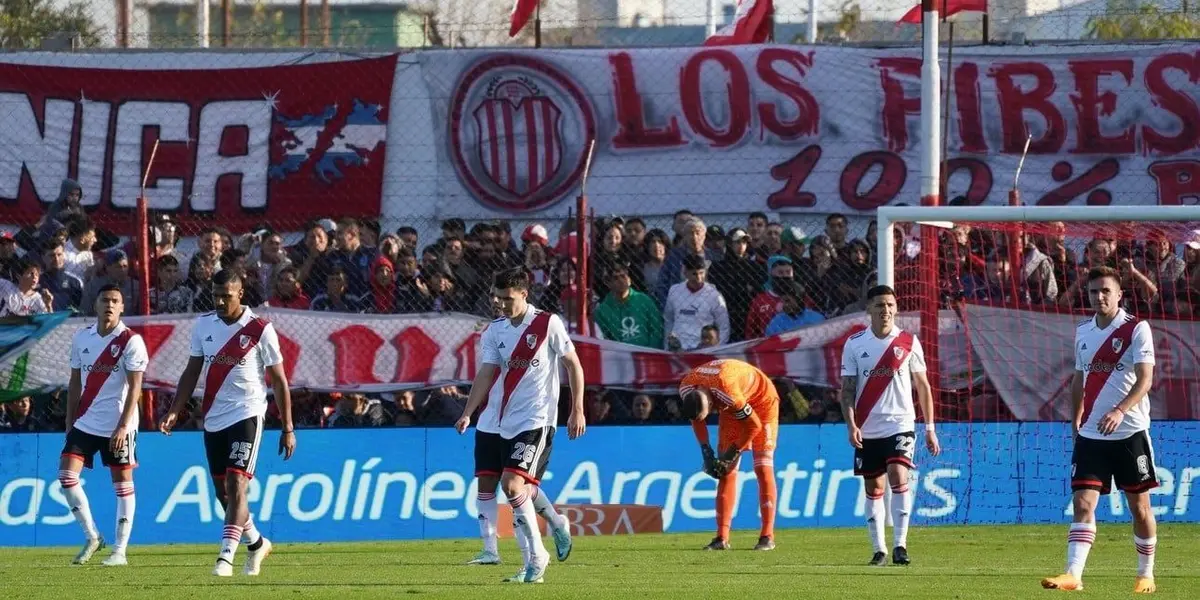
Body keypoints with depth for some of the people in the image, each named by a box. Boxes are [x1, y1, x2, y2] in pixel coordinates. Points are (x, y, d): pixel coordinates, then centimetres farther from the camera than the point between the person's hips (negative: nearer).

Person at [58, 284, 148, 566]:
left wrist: (122, 426, -18)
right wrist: (70, 422, 10)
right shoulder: (81, 339, 7)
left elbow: (135, 388, -11)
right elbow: (75, 383, 14)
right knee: (66, 474, -7)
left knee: (122, 484, 2)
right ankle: (92, 537, 7)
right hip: (85, 423, 5)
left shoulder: (131, 341, -8)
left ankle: (120, 550, 7)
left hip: (118, 425, -5)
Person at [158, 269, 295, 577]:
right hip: (213, 419, 6)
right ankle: (257, 543, 32)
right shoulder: (202, 325, 6)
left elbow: (279, 380, -3)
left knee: (236, 485, -17)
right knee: (223, 492, 11)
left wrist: (288, 428, -3)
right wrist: (175, 411, 1)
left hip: (247, 415, -6)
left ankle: (226, 557, -21)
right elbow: (192, 372, 12)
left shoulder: (260, 330, -8)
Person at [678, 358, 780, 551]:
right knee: (727, 472, -1)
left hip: (762, 400, -6)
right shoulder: (685, 389, -22)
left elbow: (754, 425, -28)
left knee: (763, 468, -12)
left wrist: (732, 454, -18)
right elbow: (696, 419, -1)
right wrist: (706, 451, -9)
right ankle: (722, 538, -4)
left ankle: (767, 537, -13)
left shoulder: (727, 392, -41)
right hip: (732, 407, 6)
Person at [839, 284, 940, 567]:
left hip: (900, 425, -2)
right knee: (873, 489, 5)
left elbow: (923, 386, 8)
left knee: (899, 479, -18)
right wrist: (851, 425, -11)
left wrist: (930, 429, 5)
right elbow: (847, 389, 3)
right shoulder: (854, 344, 3)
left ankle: (900, 545, -18)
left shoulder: (908, 342, 3)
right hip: (867, 431, 2)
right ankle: (879, 550, 13)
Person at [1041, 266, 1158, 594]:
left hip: (1130, 431, -4)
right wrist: (1078, 419, 21)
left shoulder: (1137, 329, -7)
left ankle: (1146, 574, 21)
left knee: (1139, 506, 7)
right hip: (1090, 434, 4)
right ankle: (1073, 575, -17)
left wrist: (1120, 411, -31)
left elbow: (1145, 378, -17)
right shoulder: (1083, 332, 10)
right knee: (1083, 503, -9)